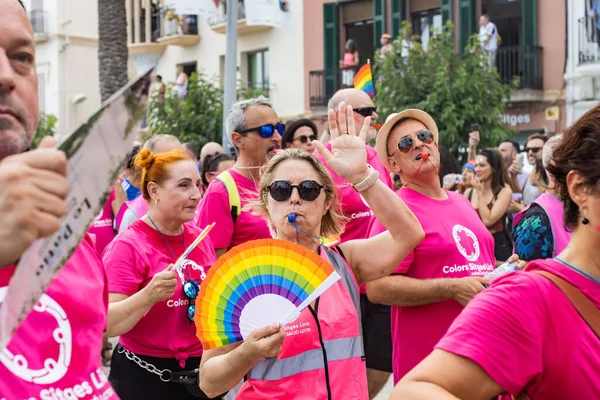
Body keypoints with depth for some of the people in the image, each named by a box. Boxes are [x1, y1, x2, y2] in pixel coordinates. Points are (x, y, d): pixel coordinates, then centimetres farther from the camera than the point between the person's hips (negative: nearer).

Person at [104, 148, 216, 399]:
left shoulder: (199, 239, 3)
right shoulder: (128, 246, -15)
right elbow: (108, 325, -21)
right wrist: (148, 296, -34)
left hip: (199, 370, 6)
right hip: (144, 376, -5)